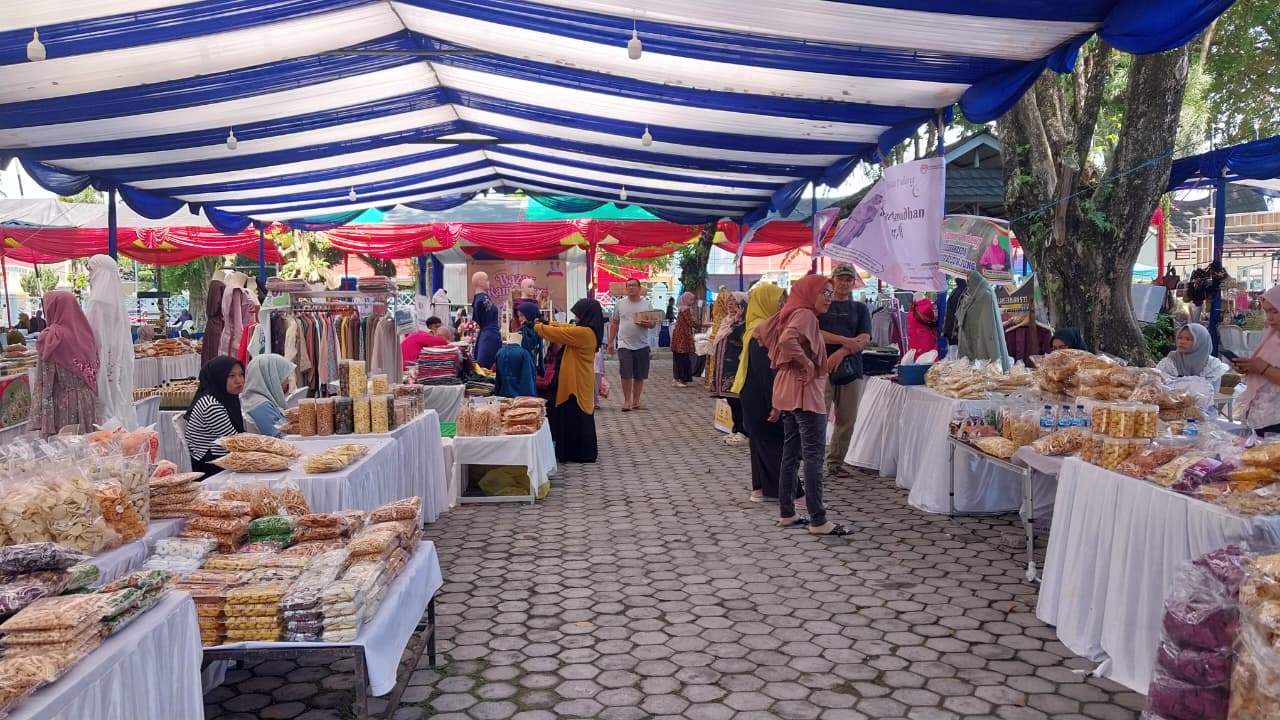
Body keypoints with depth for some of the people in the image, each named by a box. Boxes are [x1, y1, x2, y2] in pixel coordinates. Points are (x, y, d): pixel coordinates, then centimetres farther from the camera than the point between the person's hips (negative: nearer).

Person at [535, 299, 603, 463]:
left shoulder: (583, 333, -22)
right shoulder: (589, 331, 8)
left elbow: (557, 333, -16)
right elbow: (564, 328, 16)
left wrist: (536, 326, -2)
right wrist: (545, 323, 8)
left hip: (576, 382, -10)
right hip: (579, 381, 10)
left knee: (574, 416, -2)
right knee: (581, 416, 16)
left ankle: (579, 454, 5)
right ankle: (584, 452, 24)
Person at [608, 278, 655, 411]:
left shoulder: (646, 304, 5)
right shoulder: (620, 304, 5)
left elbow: (652, 324, 9)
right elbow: (614, 323, 11)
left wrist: (648, 324, -15)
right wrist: (610, 341, 9)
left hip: (642, 345, 1)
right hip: (624, 345, -1)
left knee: (640, 376, 5)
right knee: (626, 374, -8)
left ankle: (636, 401, 15)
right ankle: (627, 401, 3)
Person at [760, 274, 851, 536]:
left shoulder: (793, 314, 16)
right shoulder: (805, 314, -13)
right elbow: (788, 340, -34)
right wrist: (807, 363, -19)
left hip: (787, 392, 10)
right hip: (804, 392, -10)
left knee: (791, 454, 14)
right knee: (814, 456, -8)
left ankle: (786, 513, 19)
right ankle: (818, 521, -7)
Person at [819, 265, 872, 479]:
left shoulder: (860, 309, 15)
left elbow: (864, 339, 3)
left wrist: (841, 352, -13)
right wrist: (845, 340, -12)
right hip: (822, 368, -3)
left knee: (846, 420, 5)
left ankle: (835, 462, 16)